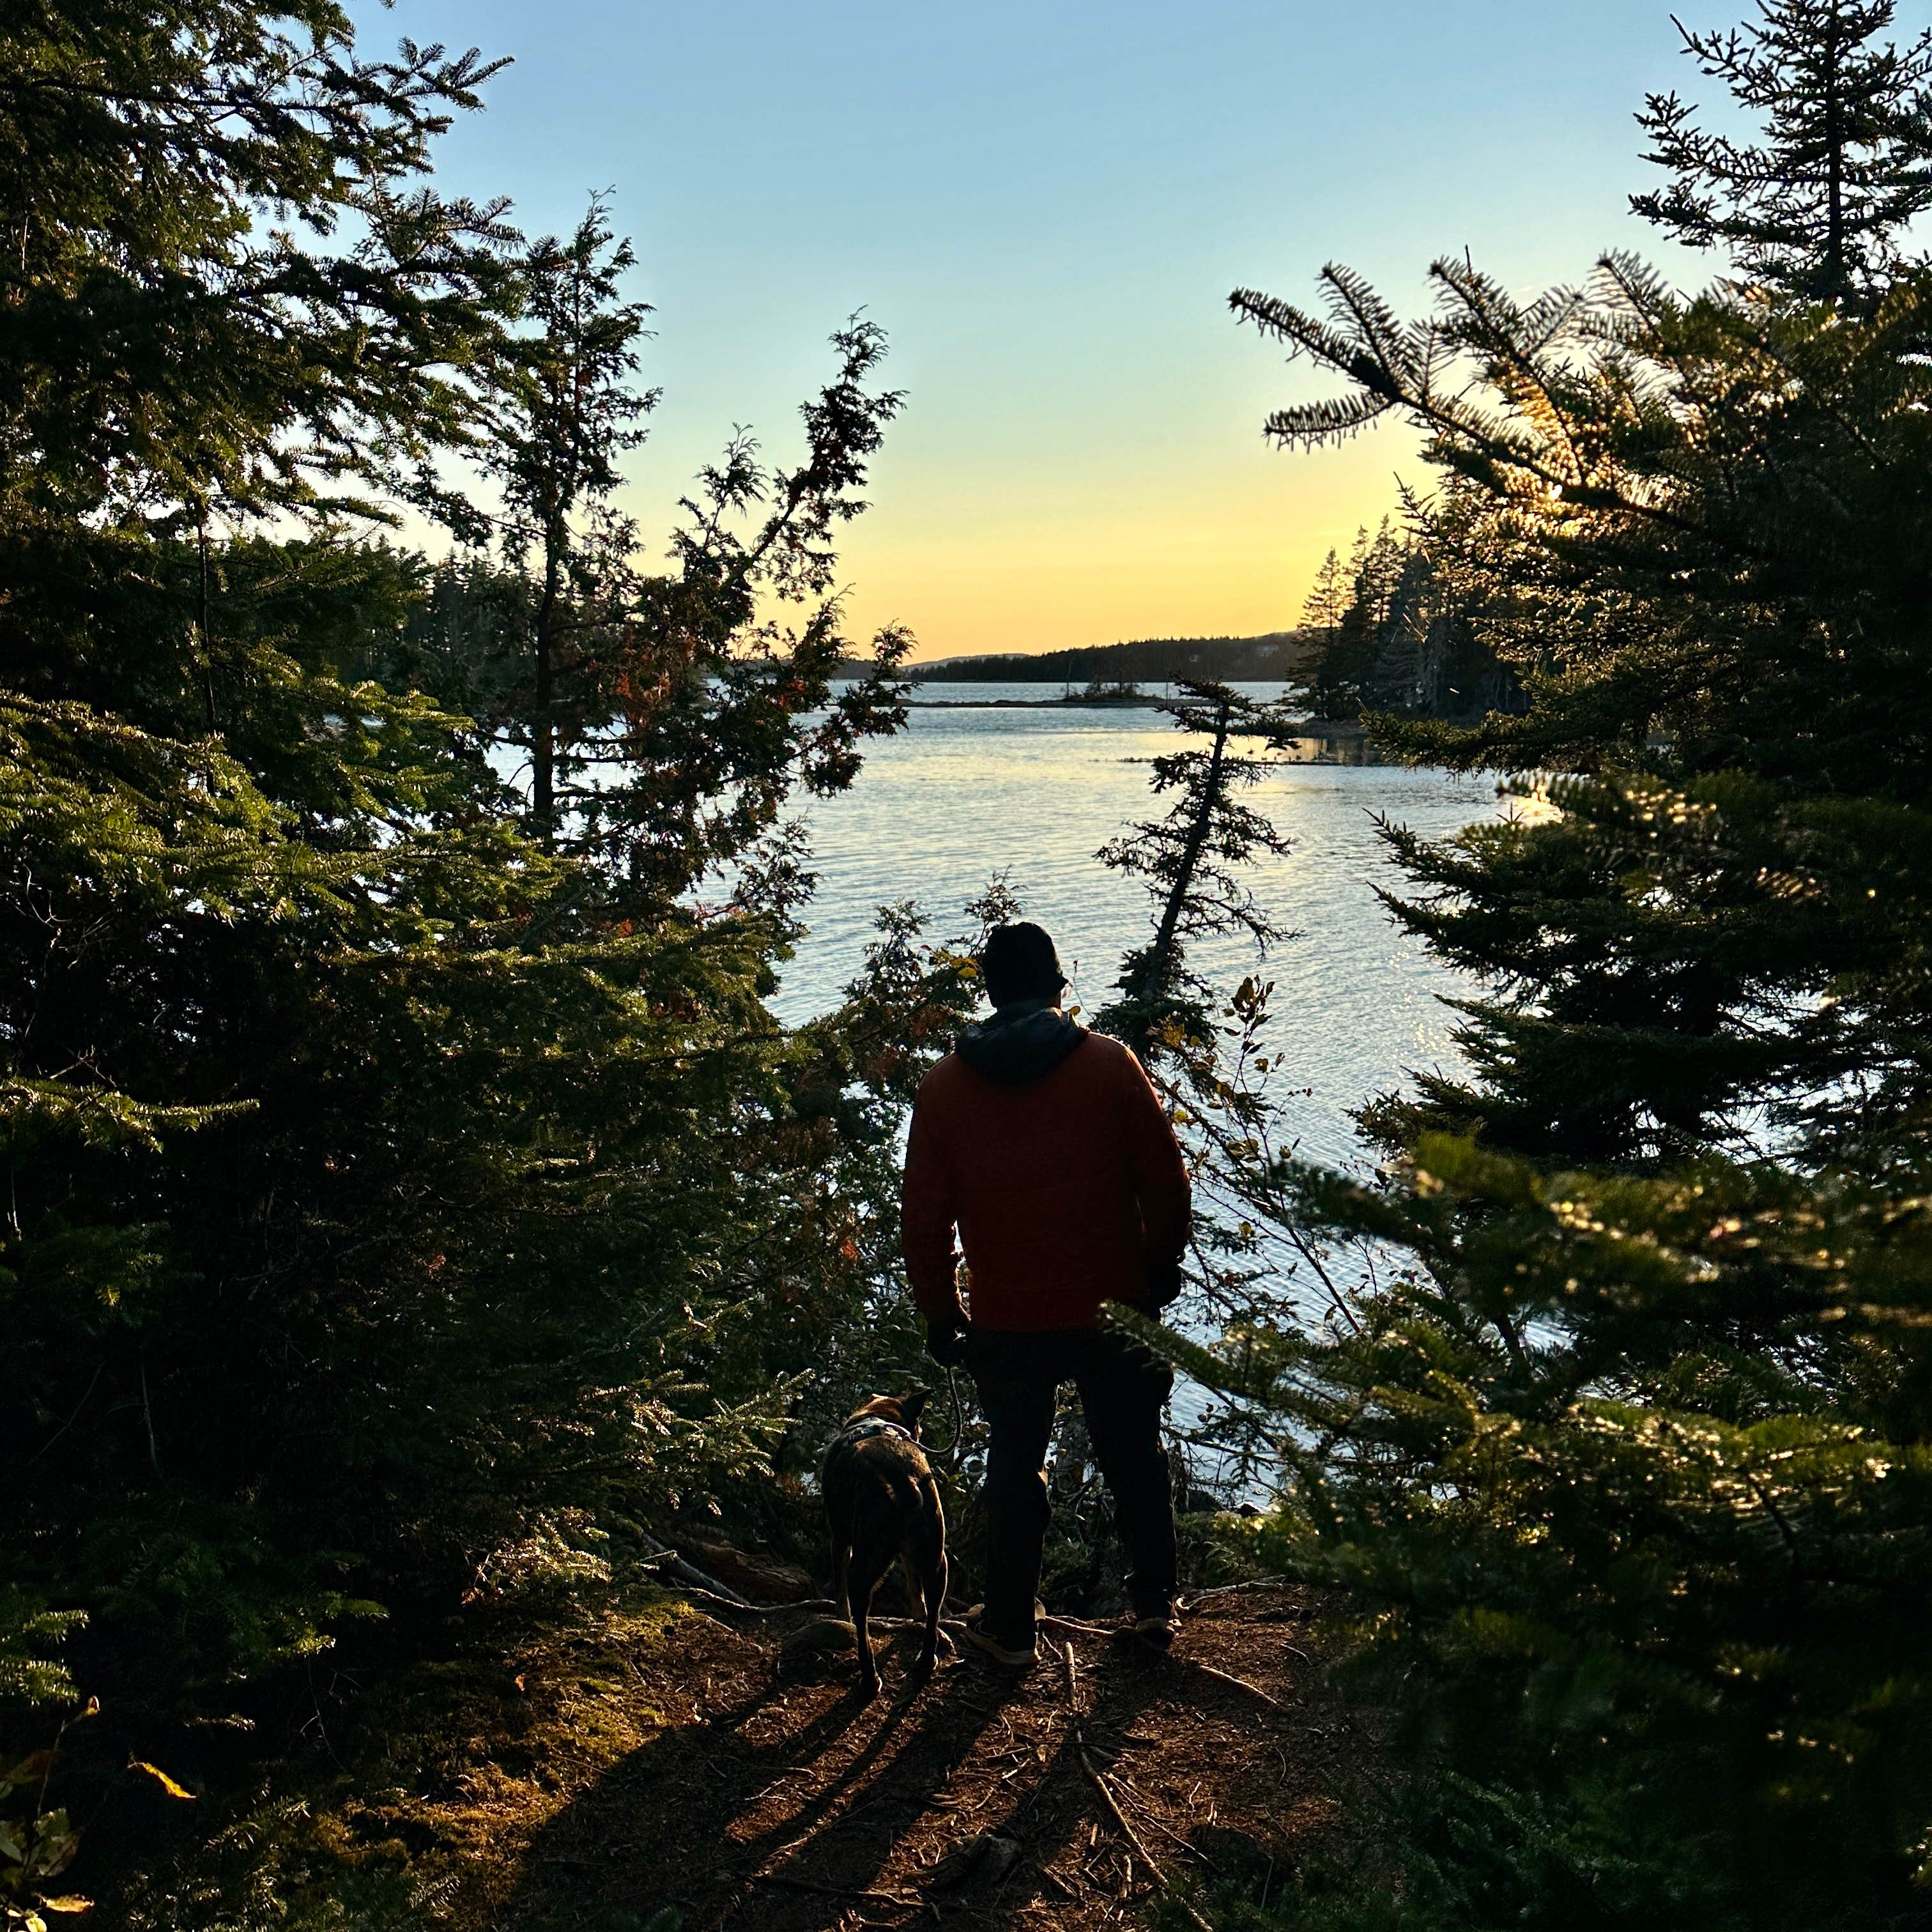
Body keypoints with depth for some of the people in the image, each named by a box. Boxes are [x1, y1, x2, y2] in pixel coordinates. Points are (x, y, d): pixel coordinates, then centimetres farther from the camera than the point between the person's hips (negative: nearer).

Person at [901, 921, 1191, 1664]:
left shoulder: (944, 1086, -5)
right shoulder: (1111, 1065, -8)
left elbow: (924, 1219, -2)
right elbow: (1166, 1184, -5)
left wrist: (941, 1315, 9)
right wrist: (1161, 1267, 11)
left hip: (1007, 1320, 0)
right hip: (1112, 1304, 0)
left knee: (1014, 1465, 15)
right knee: (1133, 1452, 19)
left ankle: (1010, 1625, 26)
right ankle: (1155, 1598, 31)